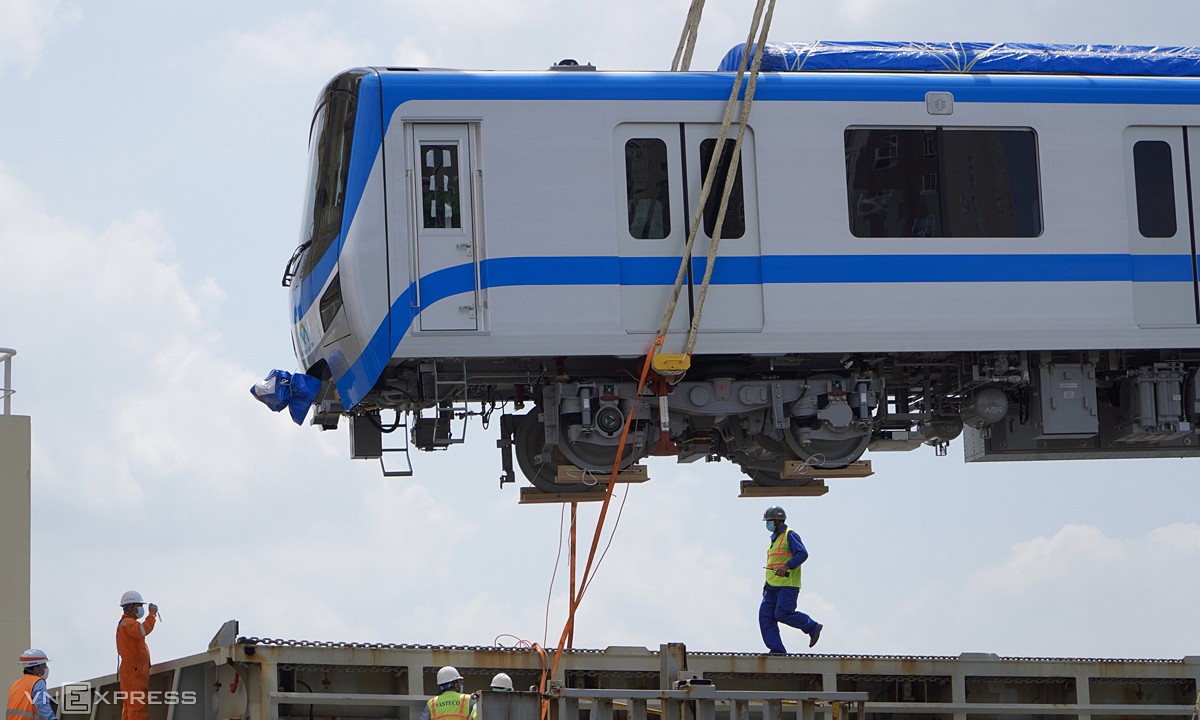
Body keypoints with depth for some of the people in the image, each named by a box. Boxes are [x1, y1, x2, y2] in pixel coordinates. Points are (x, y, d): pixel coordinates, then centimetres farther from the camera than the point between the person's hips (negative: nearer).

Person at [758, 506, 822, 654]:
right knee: (765, 616, -3)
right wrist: (767, 584, 23)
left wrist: (786, 566, -31)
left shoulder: (790, 535, -7)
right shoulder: (774, 539, 22)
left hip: (788, 585, -9)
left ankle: (813, 627, 3)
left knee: (783, 614, -17)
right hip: (773, 586, 9)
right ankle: (777, 650, -3)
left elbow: (802, 554, -20)